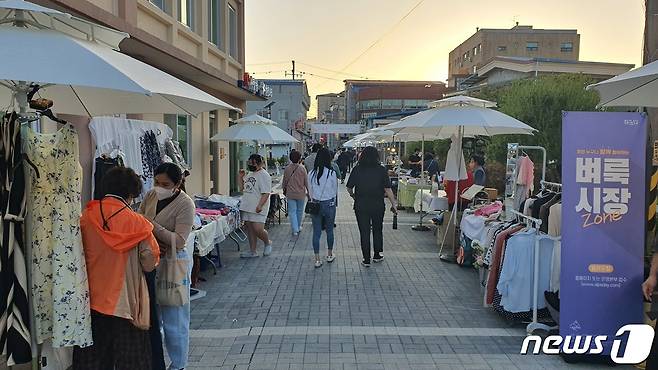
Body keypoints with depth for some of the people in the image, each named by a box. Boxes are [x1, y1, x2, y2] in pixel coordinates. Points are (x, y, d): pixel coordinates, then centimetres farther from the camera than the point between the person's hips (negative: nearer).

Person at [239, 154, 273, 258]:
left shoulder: (264, 175, -11)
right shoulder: (249, 174, 17)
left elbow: (266, 193, -17)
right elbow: (242, 188, 23)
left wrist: (260, 205, -26)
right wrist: (241, 177, 9)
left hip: (257, 209, -8)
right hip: (246, 207, 8)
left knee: (258, 229, -12)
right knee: (250, 230, 10)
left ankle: (268, 243, 16)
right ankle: (252, 251, 17)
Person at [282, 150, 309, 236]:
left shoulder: (287, 168, -6)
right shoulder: (302, 168, -11)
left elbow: (284, 181, 4)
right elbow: (306, 181, -5)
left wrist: (284, 190, 21)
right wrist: (308, 191, 10)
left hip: (290, 193, 1)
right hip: (301, 193, 0)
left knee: (292, 211, 4)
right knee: (300, 210, 16)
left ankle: (295, 230, -2)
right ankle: (298, 227, 30)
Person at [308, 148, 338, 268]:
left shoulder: (311, 173, -4)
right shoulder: (332, 173, -11)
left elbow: (310, 192, 6)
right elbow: (335, 191, 2)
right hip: (329, 204, -2)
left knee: (316, 232, 6)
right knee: (329, 230, 16)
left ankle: (317, 259, 8)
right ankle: (330, 255, 30)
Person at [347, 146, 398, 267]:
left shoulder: (357, 169, -5)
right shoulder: (382, 170, -7)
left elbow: (349, 187, -2)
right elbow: (387, 189, -9)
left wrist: (353, 196, 19)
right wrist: (393, 204, -1)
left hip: (361, 206, 0)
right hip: (378, 206, 0)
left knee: (364, 232, 6)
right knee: (377, 230, 18)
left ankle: (366, 260, 10)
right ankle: (377, 255, 29)